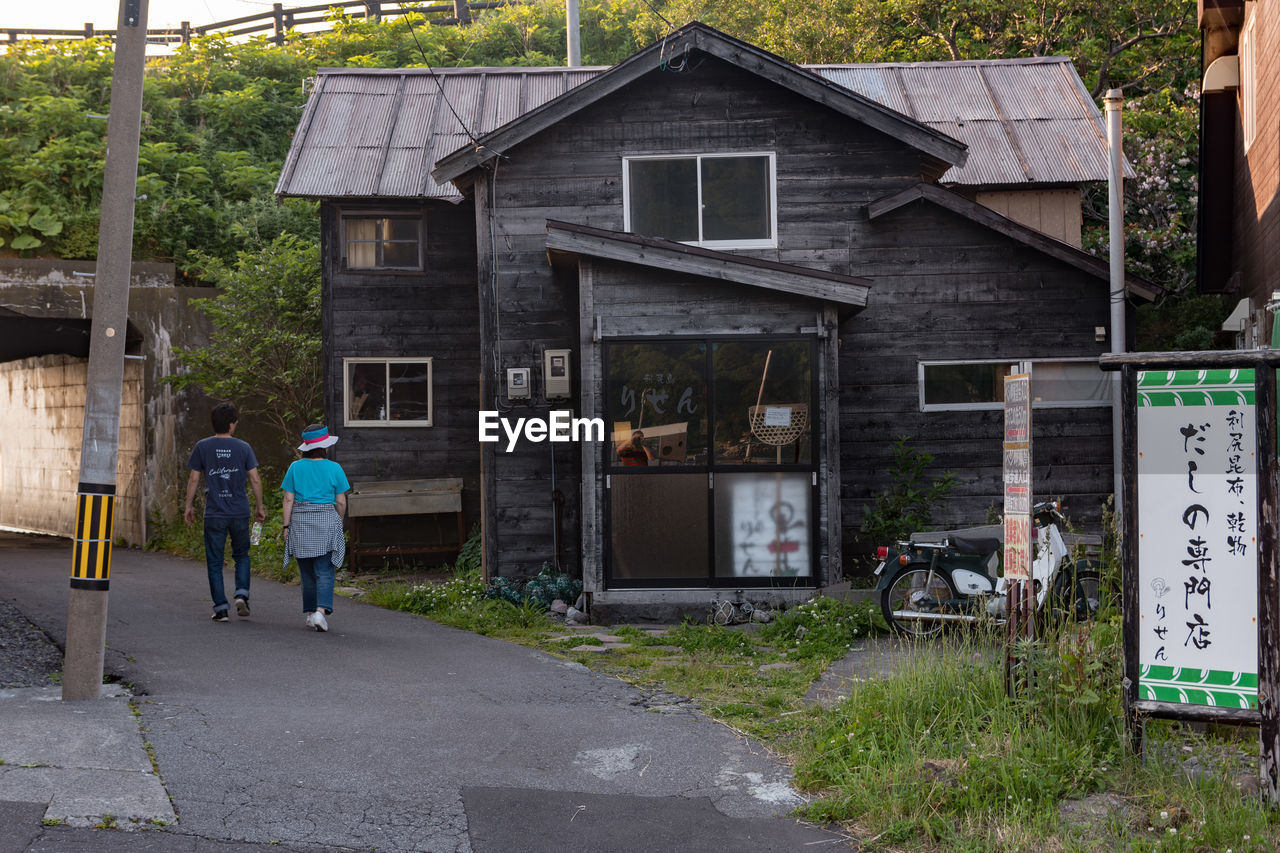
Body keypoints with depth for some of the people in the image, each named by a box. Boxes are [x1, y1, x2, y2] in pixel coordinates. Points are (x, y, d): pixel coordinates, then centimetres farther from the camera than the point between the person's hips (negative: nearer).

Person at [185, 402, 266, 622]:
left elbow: (194, 479, 1)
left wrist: (189, 505, 12)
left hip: (214, 514, -1)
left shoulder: (202, 447, 0)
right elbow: (255, 480, 0)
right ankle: (241, 594, -3)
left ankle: (221, 608, 1)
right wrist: (260, 507, 10)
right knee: (241, 556, 17)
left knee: (215, 562, 4)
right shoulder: (243, 447, 0)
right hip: (240, 513, 1)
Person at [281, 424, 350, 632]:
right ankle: (321, 610, -20)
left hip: (300, 522, 2)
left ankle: (310, 613, 15)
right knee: (324, 571, -3)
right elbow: (341, 502, 0)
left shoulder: (295, 468, 2)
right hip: (326, 522, -2)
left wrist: (286, 526, 5)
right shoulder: (334, 469, -2)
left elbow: (288, 500, 0)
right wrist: (338, 522, 16)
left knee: (307, 572, 12)